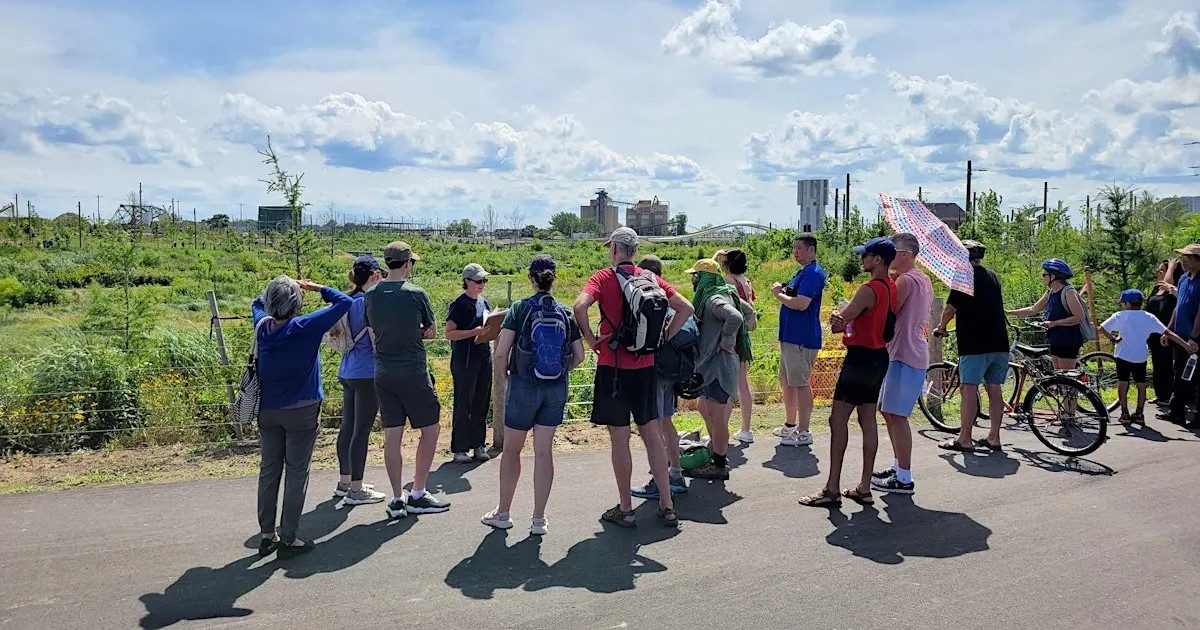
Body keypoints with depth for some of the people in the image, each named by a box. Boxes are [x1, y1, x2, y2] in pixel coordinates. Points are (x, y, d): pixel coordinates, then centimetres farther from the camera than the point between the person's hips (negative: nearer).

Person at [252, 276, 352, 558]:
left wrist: (278, 289, 12)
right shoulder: (305, 327, -16)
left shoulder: (263, 326, -1)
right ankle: (288, 540, 6)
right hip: (300, 412, -5)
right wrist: (317, 287, -1)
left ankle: (267, 535, 20)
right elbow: (344, 302, -11)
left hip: (267, 411, 5)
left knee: (269, 471, 13)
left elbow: (257, 303, 23)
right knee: (296, 474, 3)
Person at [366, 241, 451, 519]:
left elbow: (374, 331, 12)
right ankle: (418, 495, 12)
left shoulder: (371, 295, 2)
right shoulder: (416, 294, -12)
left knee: (392, 435, 8)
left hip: (383, 374, 5)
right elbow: (432, 332, 0)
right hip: (414, 374, -5)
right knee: (430, 429, 10)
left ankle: (397, 500, 13)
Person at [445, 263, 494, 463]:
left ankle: (478, 445, 19)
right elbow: (449, 333, -12)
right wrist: (474, 332, -22)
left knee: (481, 404, 9)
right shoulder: (458, 304, -7)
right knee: (463, 405, -1)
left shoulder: (485, 302, 13)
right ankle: (459, 449, 7)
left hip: (484, 357, 6)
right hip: (464, 359, -6)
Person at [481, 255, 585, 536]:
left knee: (511, 450, 13)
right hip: (557, 390, 3)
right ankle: (539, 519, 13)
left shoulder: (520, 309, -8)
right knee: (544, 452, 8)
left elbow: (501, 352, -13)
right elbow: (579, 356, 2)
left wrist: (505, 374, 4)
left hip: (523, 387, -3)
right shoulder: (566, 313, 1)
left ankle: (503, 513, 24)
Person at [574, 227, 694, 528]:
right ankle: (667, 505, 17)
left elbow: (580, 305, -24)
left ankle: (625, 509, 10)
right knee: (650, 430, 13)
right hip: (645, 365, 5)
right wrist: (664, 338, 6)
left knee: (619, 436, 2)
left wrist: (590, 338, -11)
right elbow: (686, 307, 3)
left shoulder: (604, 277, -6)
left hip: (613, 365, -5)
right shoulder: (650, 278, 7)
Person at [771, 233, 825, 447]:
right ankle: (790, 425, 30)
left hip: (802, 339, -11)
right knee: (786, 382, 18)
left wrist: (779, 294, -9)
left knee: (800, 384, -5)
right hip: (790, 337, 11)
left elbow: (801, 304, -25)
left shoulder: (813, 273, -15)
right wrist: (783, 292, 3)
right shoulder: (803, 272, 18)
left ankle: (803, 432, 1)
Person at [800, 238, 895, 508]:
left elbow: (836, 321, -18)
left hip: (861, 357, -10)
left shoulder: (869, 290, -20)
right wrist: (847, 322, -5)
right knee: (868, 421, 12)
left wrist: (839, 321, 3)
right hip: (879, 357, 10)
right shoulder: (891, 288, 10)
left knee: (838, 420, -5)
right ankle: (864, 488, 18)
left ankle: (832, 490, -4)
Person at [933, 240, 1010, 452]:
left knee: (968, 389, -4)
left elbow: (950, 309, -7)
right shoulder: (993, 277, 16)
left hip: (975, 343, -7)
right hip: (999, 343, 7)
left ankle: (965, 440, -2)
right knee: (995, 390, 9)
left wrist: (940, 328, 11)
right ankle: (994, 438, 13)